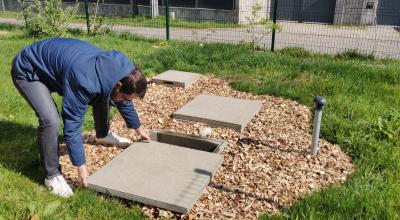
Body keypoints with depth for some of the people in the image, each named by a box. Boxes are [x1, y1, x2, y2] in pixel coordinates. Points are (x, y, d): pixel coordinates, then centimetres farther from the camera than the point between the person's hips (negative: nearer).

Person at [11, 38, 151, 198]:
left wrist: (138, 128, 15)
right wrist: (81, 166, -24)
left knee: (103, 96, 8)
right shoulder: (85, 82, -41)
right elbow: (72, 125, -32)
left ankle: (103, 134, 35)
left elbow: (124, 101, 3)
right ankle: (53, 175, -6)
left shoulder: (121, 65, -16)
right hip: (28, 72, -7)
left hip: (57, 59, 8)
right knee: (51, 120, -27)